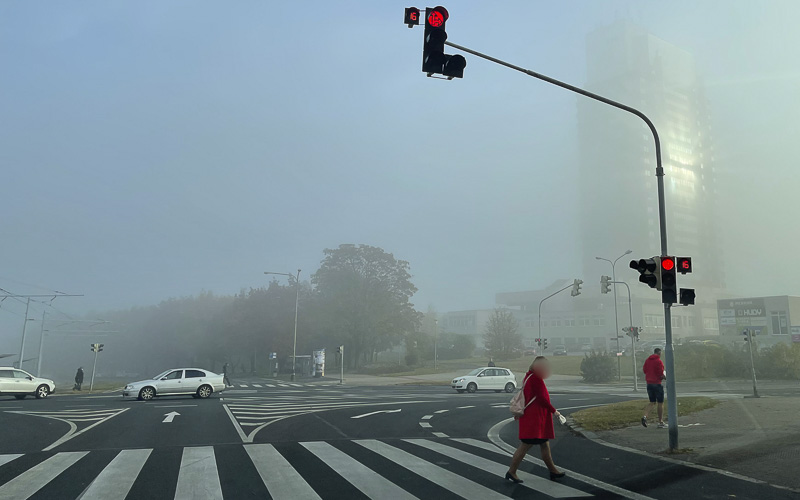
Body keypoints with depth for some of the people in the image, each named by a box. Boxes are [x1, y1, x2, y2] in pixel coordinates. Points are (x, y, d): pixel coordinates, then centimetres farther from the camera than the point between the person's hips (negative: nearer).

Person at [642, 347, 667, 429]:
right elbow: (661, 374, -16)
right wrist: (665, 377, 3)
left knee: (652, 402, 13)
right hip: (657, 384, -6)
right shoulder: (659, 361, -13)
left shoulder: (647, 360, 8)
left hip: (649, 384, 6)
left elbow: (644, 370, 14)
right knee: (660, 403, 6)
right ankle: (661, 422, 10)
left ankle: (645, 416, -8)